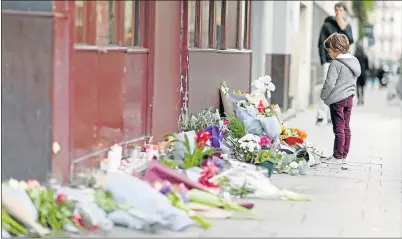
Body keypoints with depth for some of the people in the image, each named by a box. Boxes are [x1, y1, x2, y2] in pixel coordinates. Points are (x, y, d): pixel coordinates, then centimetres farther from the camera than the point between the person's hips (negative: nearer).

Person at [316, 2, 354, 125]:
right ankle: (321, 116, -12)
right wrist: (323, 61, -11)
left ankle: (331, 116, 11)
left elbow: (350, 41, -3)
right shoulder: (327, 25, -2)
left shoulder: (347, 26, 12)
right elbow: (321, 44, -4)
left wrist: (343, 28, -14)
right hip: (330, 61, -5)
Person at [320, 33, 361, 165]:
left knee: (339, 128, -3)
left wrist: (324, 96, -5)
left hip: (337, 100, -8)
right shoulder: (354, 62, 10)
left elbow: (329, 84, -19)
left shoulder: (336, 64, -17)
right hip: (349, 98, 8)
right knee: (346, 128, 12)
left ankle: (338, 156, 2)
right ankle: (344, 155, 17)